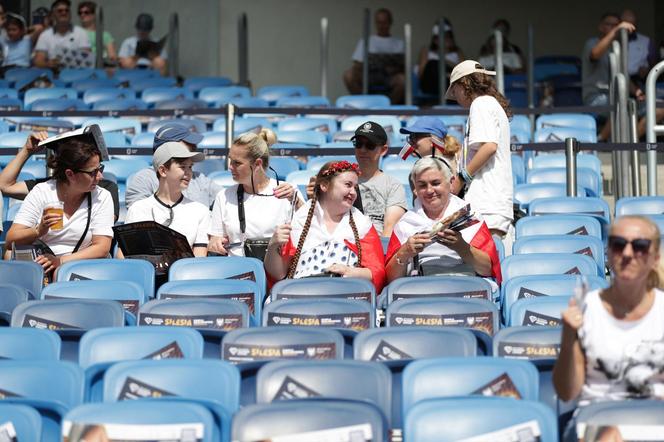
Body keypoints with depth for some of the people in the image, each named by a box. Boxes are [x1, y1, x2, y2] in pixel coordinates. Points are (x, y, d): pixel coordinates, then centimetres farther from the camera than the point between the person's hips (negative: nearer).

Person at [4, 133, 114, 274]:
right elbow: (11, 239, -2)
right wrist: (39, 231, -23)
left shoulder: (102, 197, 3)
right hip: (39, 267, 2)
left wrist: (61, 261, -18)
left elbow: (102, 248, -5)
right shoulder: (41, 191, 2)